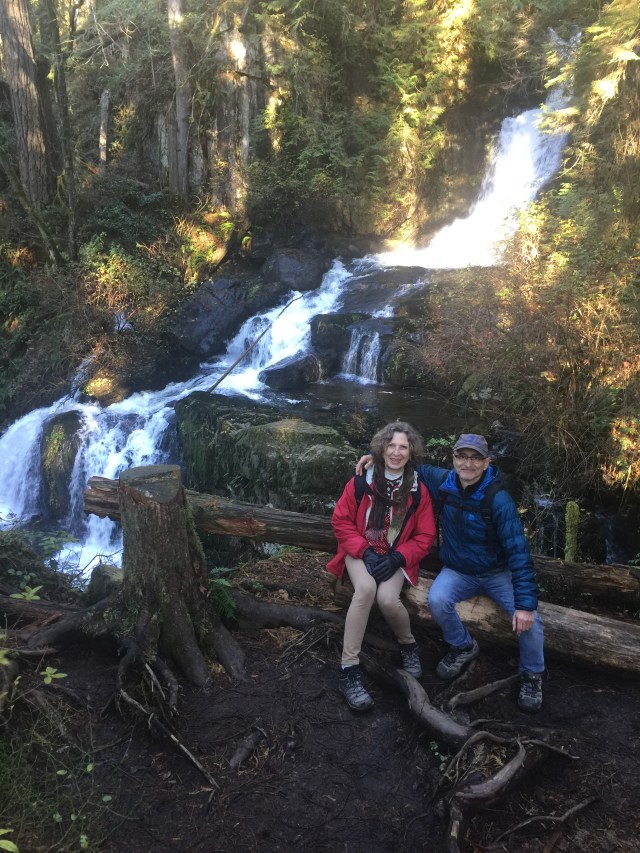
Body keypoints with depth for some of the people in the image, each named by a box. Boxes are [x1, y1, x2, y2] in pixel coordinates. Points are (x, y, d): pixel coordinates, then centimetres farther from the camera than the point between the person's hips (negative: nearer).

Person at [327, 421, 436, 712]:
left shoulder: (418, 491, -3)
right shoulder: (361, 482, -6)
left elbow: (425, 536, 1)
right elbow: (341, 520, -1)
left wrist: (397, 558, -13)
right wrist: (363, 550, -13)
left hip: (396, 558, 1)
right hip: (361, 552, 0)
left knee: (387, 598, -29)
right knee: (366, 588, -33)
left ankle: (407, 645, 6)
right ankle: (349, 668, -25)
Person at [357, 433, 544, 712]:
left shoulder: (498, 499, -23)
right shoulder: (443, 482, -11)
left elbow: (518, 552, -25)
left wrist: (526, 603, -30)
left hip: (498, 573, -2)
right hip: (457, 572, 2)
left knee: (527, 619, -25)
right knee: (437, 600, -29)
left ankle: (531, 675, 6)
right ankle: (463, 647, 3)